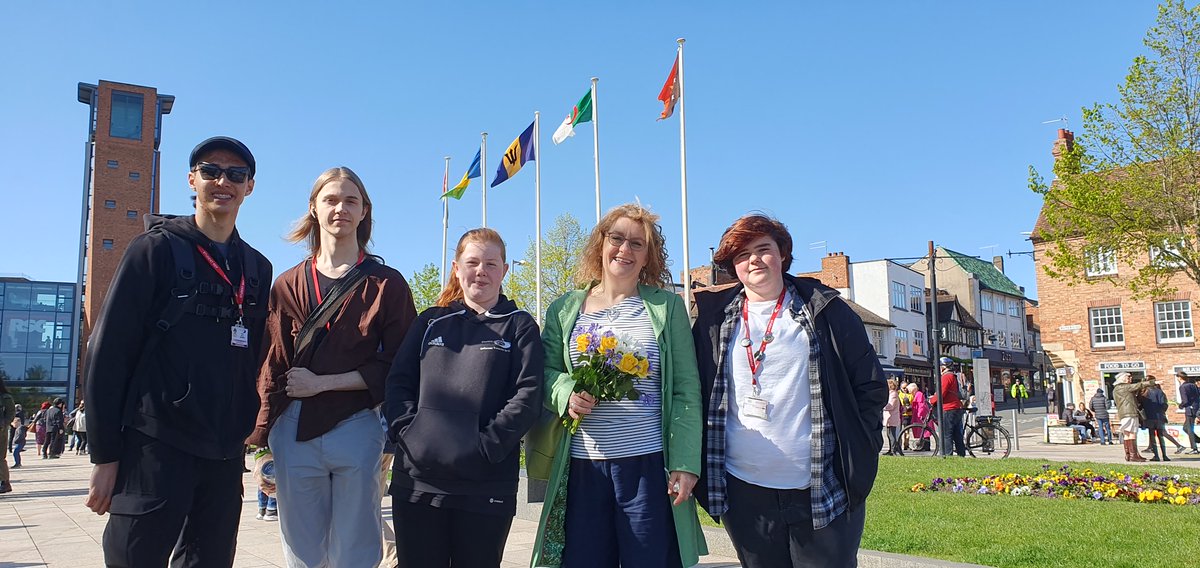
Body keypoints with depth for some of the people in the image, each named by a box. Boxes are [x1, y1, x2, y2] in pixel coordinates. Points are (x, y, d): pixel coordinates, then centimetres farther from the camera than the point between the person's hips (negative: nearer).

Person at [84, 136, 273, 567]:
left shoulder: (258, 268, 11)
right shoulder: (157, 249, -2)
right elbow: (109, 352, -5)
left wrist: (246, 429, 10)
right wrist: (105, 454, -8)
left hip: (225, 454, 4)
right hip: (156, 445, -4)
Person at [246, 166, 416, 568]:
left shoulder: (387, 285, 2)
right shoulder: (288, 285, 9)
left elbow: (397, 367, -2)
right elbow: (273, 365, 8)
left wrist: (321, 382, -9)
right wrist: (261, 438, 2)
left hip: (356, 431, -2)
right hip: (295, 432, 2)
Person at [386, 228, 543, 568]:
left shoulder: (520, 327, 5)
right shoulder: (431, 322, 15)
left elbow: (527, 397, -5)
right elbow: (398, 382, 9)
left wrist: (486, 445, -16)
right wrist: (407, 432, -8)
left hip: (486, 488, -2)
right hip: (417, 482, 3)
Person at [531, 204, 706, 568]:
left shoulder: (667, 306, 5)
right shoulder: (565, 309, 10)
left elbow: (686, 390, 0)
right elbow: (547, 371, 10)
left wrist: (686, 462, -7)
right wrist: (566, 393, -13)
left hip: (649, 463, -2)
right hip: (582, 466, 2)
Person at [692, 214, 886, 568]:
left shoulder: (824, 310, 2)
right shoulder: (715, 320, 7)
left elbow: (870, 385, 3)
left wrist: (856, 455, -3)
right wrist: (703, 468, 4)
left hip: (823, 490, -2)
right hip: (744, 491, 2)